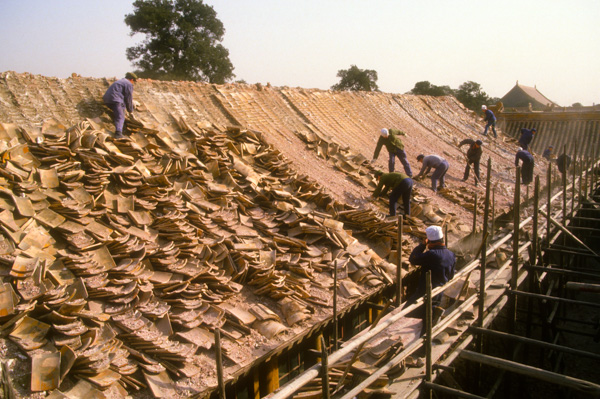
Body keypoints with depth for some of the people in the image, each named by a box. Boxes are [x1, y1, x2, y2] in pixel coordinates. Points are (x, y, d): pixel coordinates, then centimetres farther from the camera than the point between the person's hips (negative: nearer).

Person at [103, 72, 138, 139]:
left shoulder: (119, 81, 32)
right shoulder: (129, 84, 3)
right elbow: (129, 98, 0)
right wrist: (130, 109, 12)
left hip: (107, 99, 9)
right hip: (115, 100, -9)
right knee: (120, 117, -17)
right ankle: (118, 133, -34)